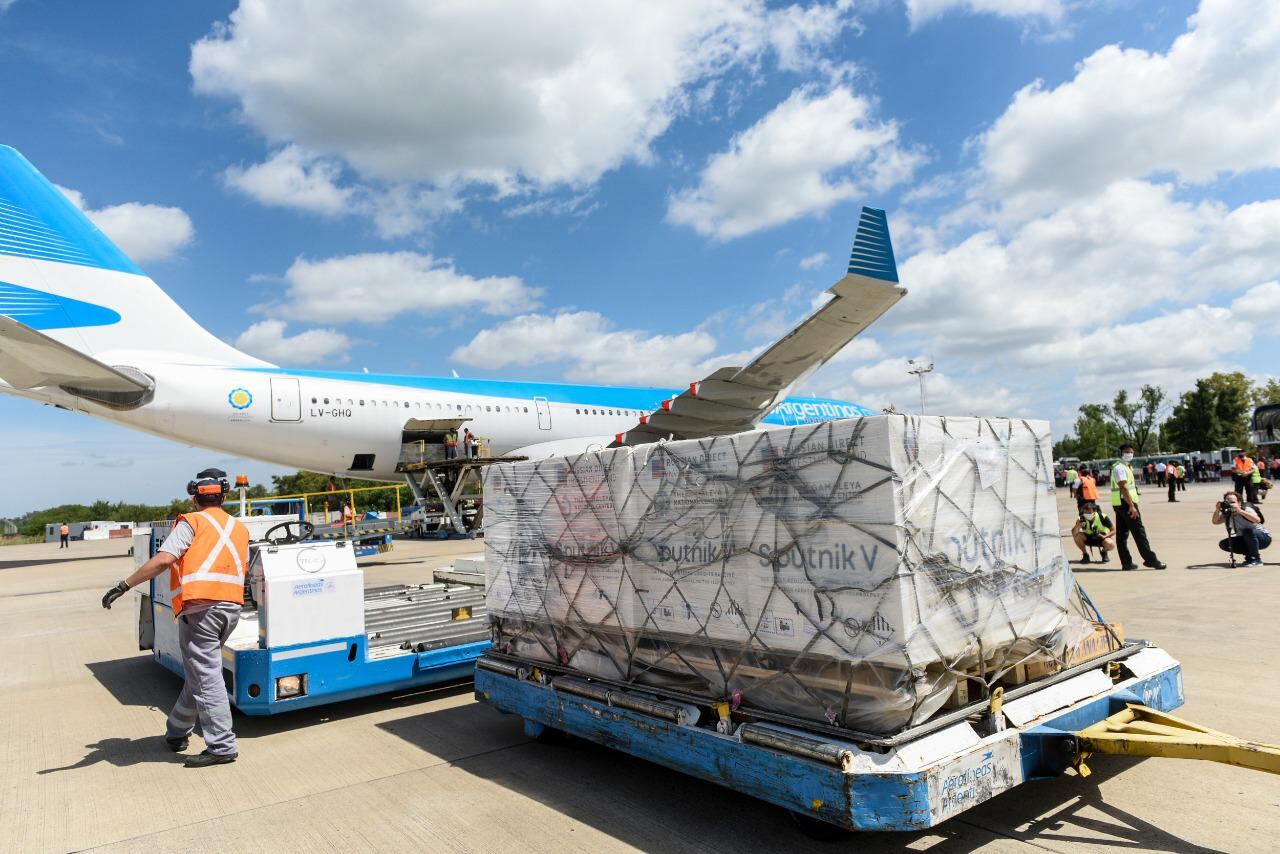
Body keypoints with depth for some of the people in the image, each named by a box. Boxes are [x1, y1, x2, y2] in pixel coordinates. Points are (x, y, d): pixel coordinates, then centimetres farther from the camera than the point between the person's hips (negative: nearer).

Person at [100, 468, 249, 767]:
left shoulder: (192, 522, -1)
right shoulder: (240, 529, 17)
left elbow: (164, 559, -14)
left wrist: (124, 585, -10)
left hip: (200, 609, -6)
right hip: (231, 607, 6)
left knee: (206, 678, -2)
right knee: (200, 673, 20)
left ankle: (222, 747, -1)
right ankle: (177, 733, 33)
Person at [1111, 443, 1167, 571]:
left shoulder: (1126, 467, 20)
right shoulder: (1120, 468, -13)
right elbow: (1123, 488, -21)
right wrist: (1132, 506, -25)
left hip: (1120, 505, 10)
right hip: (1125, 503, -10)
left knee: (1122, 534, 8)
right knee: (1139, 532, -7)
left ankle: (1126, 562, 10)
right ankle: (1150, 560, -4)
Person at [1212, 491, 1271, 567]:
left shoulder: (1246, 509, -23)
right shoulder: (1228, 513, -4)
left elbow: (1257, 520, -42)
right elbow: (1215, 522, -11)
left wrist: (1240, 511, -50)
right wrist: (1217, 510, -25)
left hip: (1263, 538, -6)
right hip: (1247, 540, 6)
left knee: (1248, 531, -37)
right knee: (1223, 544, -11)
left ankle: (1256, 559, -19)